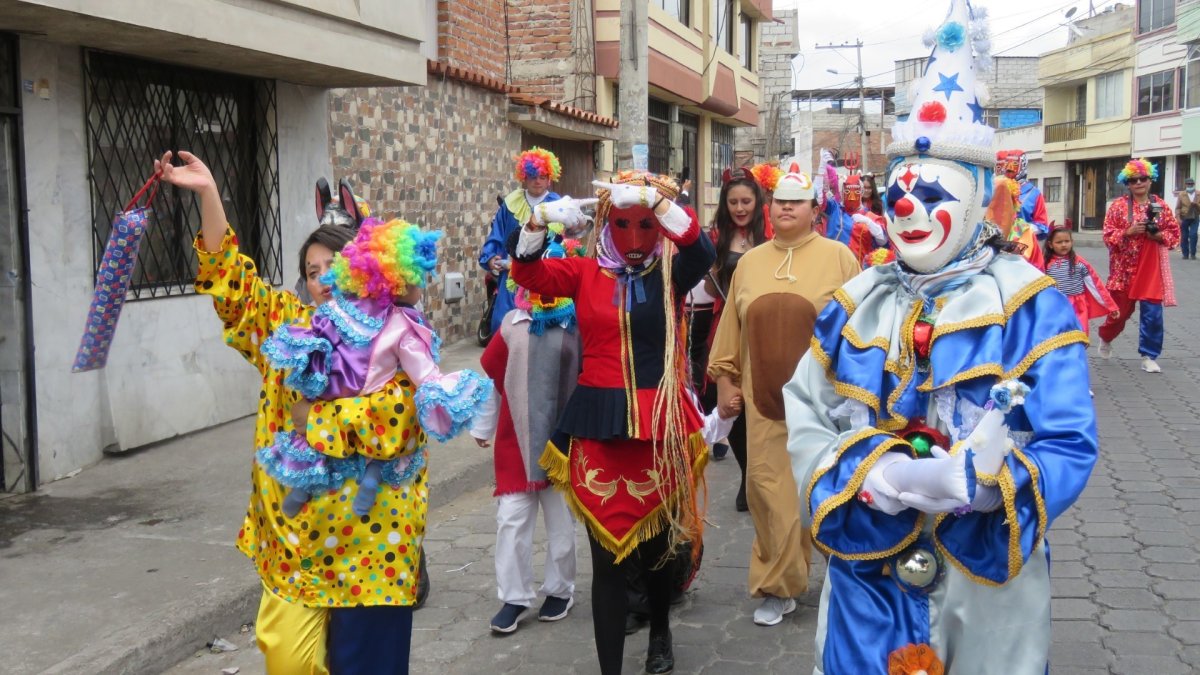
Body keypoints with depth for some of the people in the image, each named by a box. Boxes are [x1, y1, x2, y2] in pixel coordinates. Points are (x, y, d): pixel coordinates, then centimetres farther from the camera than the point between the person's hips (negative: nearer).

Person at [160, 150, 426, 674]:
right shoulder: (289, 325, 9)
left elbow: (392, 418, -19)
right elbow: (233, 281, 5)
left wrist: (313, 417, -15)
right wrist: (208, 194, -3)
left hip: (369, 534, -3)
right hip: (295, 530, 4)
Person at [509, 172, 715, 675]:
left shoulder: (671, 273, 1)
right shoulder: (586, 273, 4)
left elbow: (702, 252, -19)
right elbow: (528, 273, -8)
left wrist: (655, 200, -30)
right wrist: (540, 220, -26)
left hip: (659, 425, 0)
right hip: (599, 425, 0)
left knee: (656, 544, 16)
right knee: (607, 553, -1)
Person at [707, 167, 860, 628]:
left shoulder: (838, 257, 0)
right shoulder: (750, 262, 11)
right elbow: (732, 325, 14)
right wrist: (724, 378, 12)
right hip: (764, 397, 3)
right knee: (767, 486, 1)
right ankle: (777, 586, 12)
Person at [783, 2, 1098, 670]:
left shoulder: (1030, 303, -9)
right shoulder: (857, 301, 5)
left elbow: (1069, 449, -14)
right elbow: (804, 412, 3)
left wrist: (971, 481, -32)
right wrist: (862, 471, -16)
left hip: (986, 589, -3)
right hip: (867, 574, 3)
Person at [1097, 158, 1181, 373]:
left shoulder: (1161, 206, 3)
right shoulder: (1118, 206, -2)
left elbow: (1175, 234, 6)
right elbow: (1108, 236, -5)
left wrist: (1158, 235, -13)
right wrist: (1128, 232, -20)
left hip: (1152, 269, 1)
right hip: (1125, 268, -1)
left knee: (1152, 312, -4)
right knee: (1120, 309, 10)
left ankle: (1149, 356, 6)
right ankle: (1105, 338, 40)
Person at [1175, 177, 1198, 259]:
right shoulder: (1181, 194, 1)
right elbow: (1177, 208, -3)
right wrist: (1178, 218, -13)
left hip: (1195, 218, 0)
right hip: (1184, 218, 0)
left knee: (1193, 235, -13)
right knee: (1184, 237, 3)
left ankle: (1193, 254, -4)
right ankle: (1185, 254, 14)